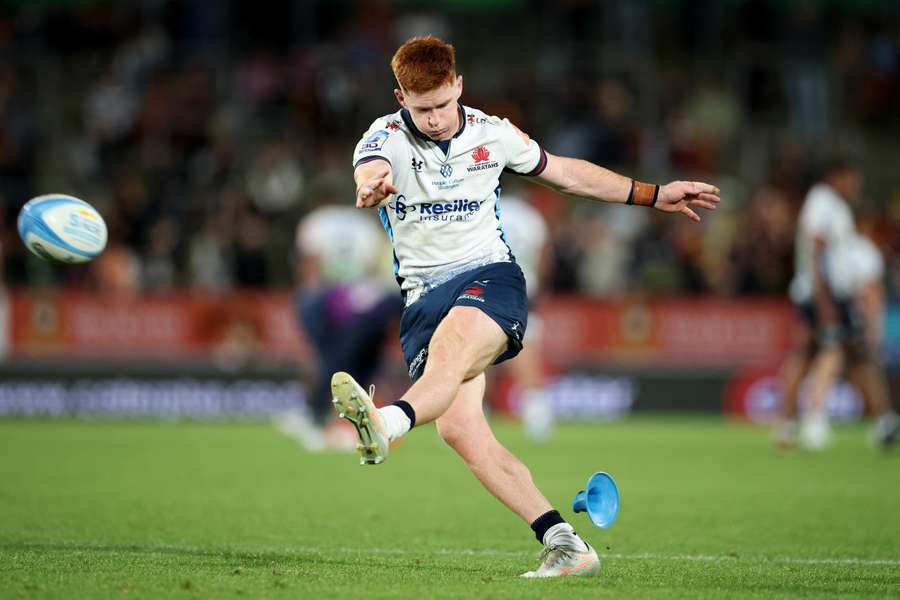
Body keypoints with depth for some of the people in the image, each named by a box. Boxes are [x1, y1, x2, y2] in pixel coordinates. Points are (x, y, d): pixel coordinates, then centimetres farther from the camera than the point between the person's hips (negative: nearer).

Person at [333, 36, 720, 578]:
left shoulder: (492, 135, 7)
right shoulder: (387, 139, -1)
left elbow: (562, 171, 24)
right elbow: (370, 171, -26)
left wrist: (654, 196, 25)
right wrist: (374, 186, -53)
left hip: (489, 274, -1)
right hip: (425, 296, 1)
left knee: (449, 346, -37)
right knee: (458, 427, -19)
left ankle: (387, 425, -68)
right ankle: (562, 541, -18)